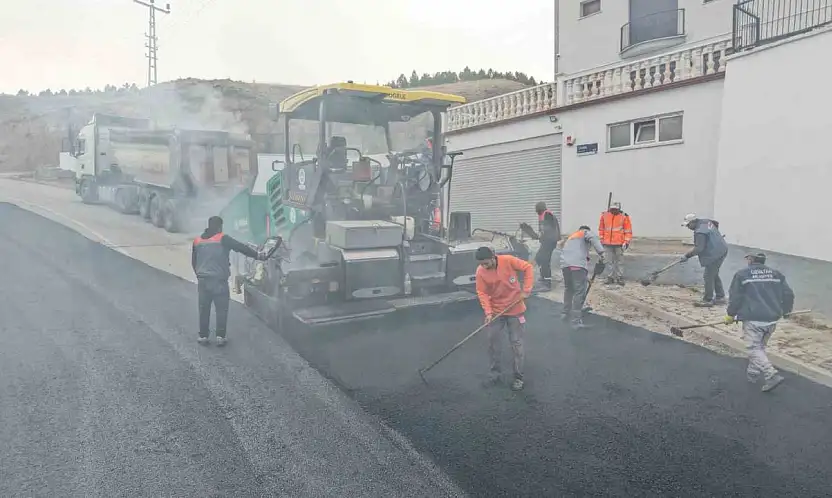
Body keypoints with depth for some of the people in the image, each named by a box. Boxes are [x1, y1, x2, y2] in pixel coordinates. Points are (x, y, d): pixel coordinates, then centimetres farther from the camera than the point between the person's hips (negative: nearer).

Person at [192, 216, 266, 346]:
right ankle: (220, 336, 0)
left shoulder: (197, 241, 11)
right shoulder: (223, 239, -7)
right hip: (219, 281, -5)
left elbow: (193, 262, 18)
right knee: (221, 309, 3)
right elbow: (241, 247, -12)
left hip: (202, 280, 5)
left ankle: (203, 336, 17)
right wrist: (258, 256, -9)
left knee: (204, 309, 13)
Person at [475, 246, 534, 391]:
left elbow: (528, 268, -10)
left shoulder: (508, 261, -20)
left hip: (515, 309, -2)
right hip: (496, 311, 2)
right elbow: (482, 293, -9)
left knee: (516, 343, 4)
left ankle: (518, 378, 14)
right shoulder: (480, 272, -14)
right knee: (492, 339, 4)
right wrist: (488, 312, -20)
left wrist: (526, 289, -14)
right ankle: (494, 372, 22)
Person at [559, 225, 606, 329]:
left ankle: (566, 313, 40)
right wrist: (601, 253, -12)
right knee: (579, 292, -4)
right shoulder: (586, 233, 21)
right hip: (577, 265, -7)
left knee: (568, 289, 27)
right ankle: (576, 321, -7)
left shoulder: (570, 237, 40)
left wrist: (586, 277, 43)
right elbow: (594, 238, -5)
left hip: (565, 264, 7)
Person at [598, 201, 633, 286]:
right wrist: (602, 239, 13)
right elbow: (601, 228, 13)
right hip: (607, 243, 3)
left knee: (618, 261, 1)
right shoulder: (604, 215, 3)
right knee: (610, 261, 9)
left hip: (619, 243, -3)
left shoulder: (624, 217, -4)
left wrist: (626, 242, -6)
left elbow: (628, 230, -2)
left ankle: (620, 278, 8)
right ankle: (611, 277, 18)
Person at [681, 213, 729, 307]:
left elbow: (699, 248, -26)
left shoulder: (699, 232, -25)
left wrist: (687, 256, -18)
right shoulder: (706, 221, 6)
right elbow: (716, 224, 27)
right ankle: (720, 297, 28)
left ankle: (708, 300, 4)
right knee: (714, 275, 20)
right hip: (722, 250, 11)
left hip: (715, 254, -11)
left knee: (708, 277, -3)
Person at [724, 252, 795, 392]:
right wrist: (785, 310, 29)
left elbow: (735, 298, -4)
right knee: (760, 346, 20)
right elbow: (788, 294, 10)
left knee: (755, 349, 0)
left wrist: (730, 315, 10)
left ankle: (772, 375, -14)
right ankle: (753, 374, 26)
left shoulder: (741, 274, -4)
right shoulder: (776, 274, 9)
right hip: (772, 319, 5)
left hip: (752, 320, -5)